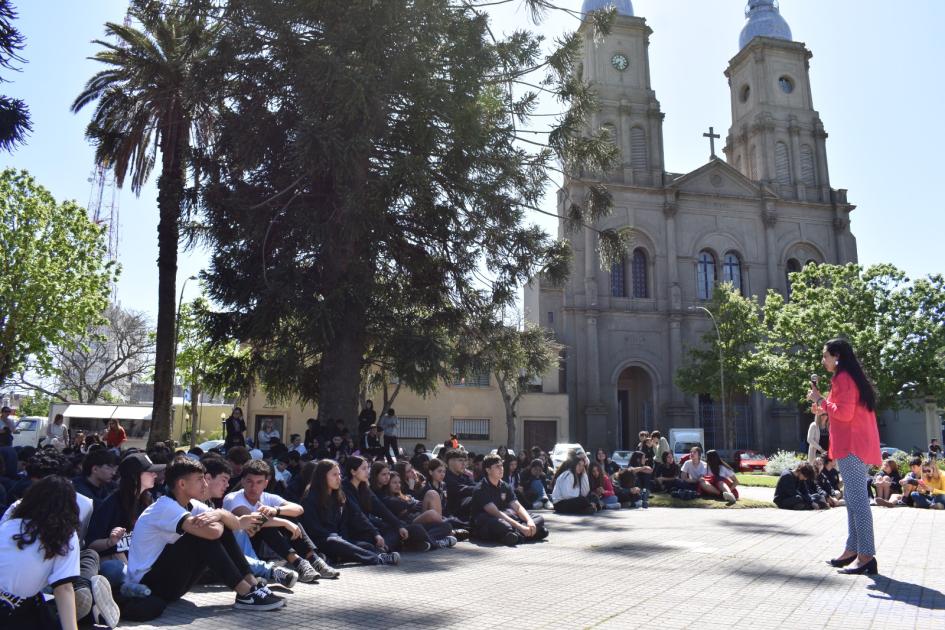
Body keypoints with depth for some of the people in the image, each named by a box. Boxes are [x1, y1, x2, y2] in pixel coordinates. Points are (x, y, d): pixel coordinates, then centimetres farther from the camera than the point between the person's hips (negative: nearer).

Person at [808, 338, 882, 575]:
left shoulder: (842, 378, -10)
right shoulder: (853, 377, 21)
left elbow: (844, 413, -19)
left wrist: (820, 400, -8)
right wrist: (823, 401, 16)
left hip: (851, 447, -11)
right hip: (859, 445, 11)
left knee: (857, 499, -12)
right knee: (853, 499, 12)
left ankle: (866, 556, -13)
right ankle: (852, 550, 17)